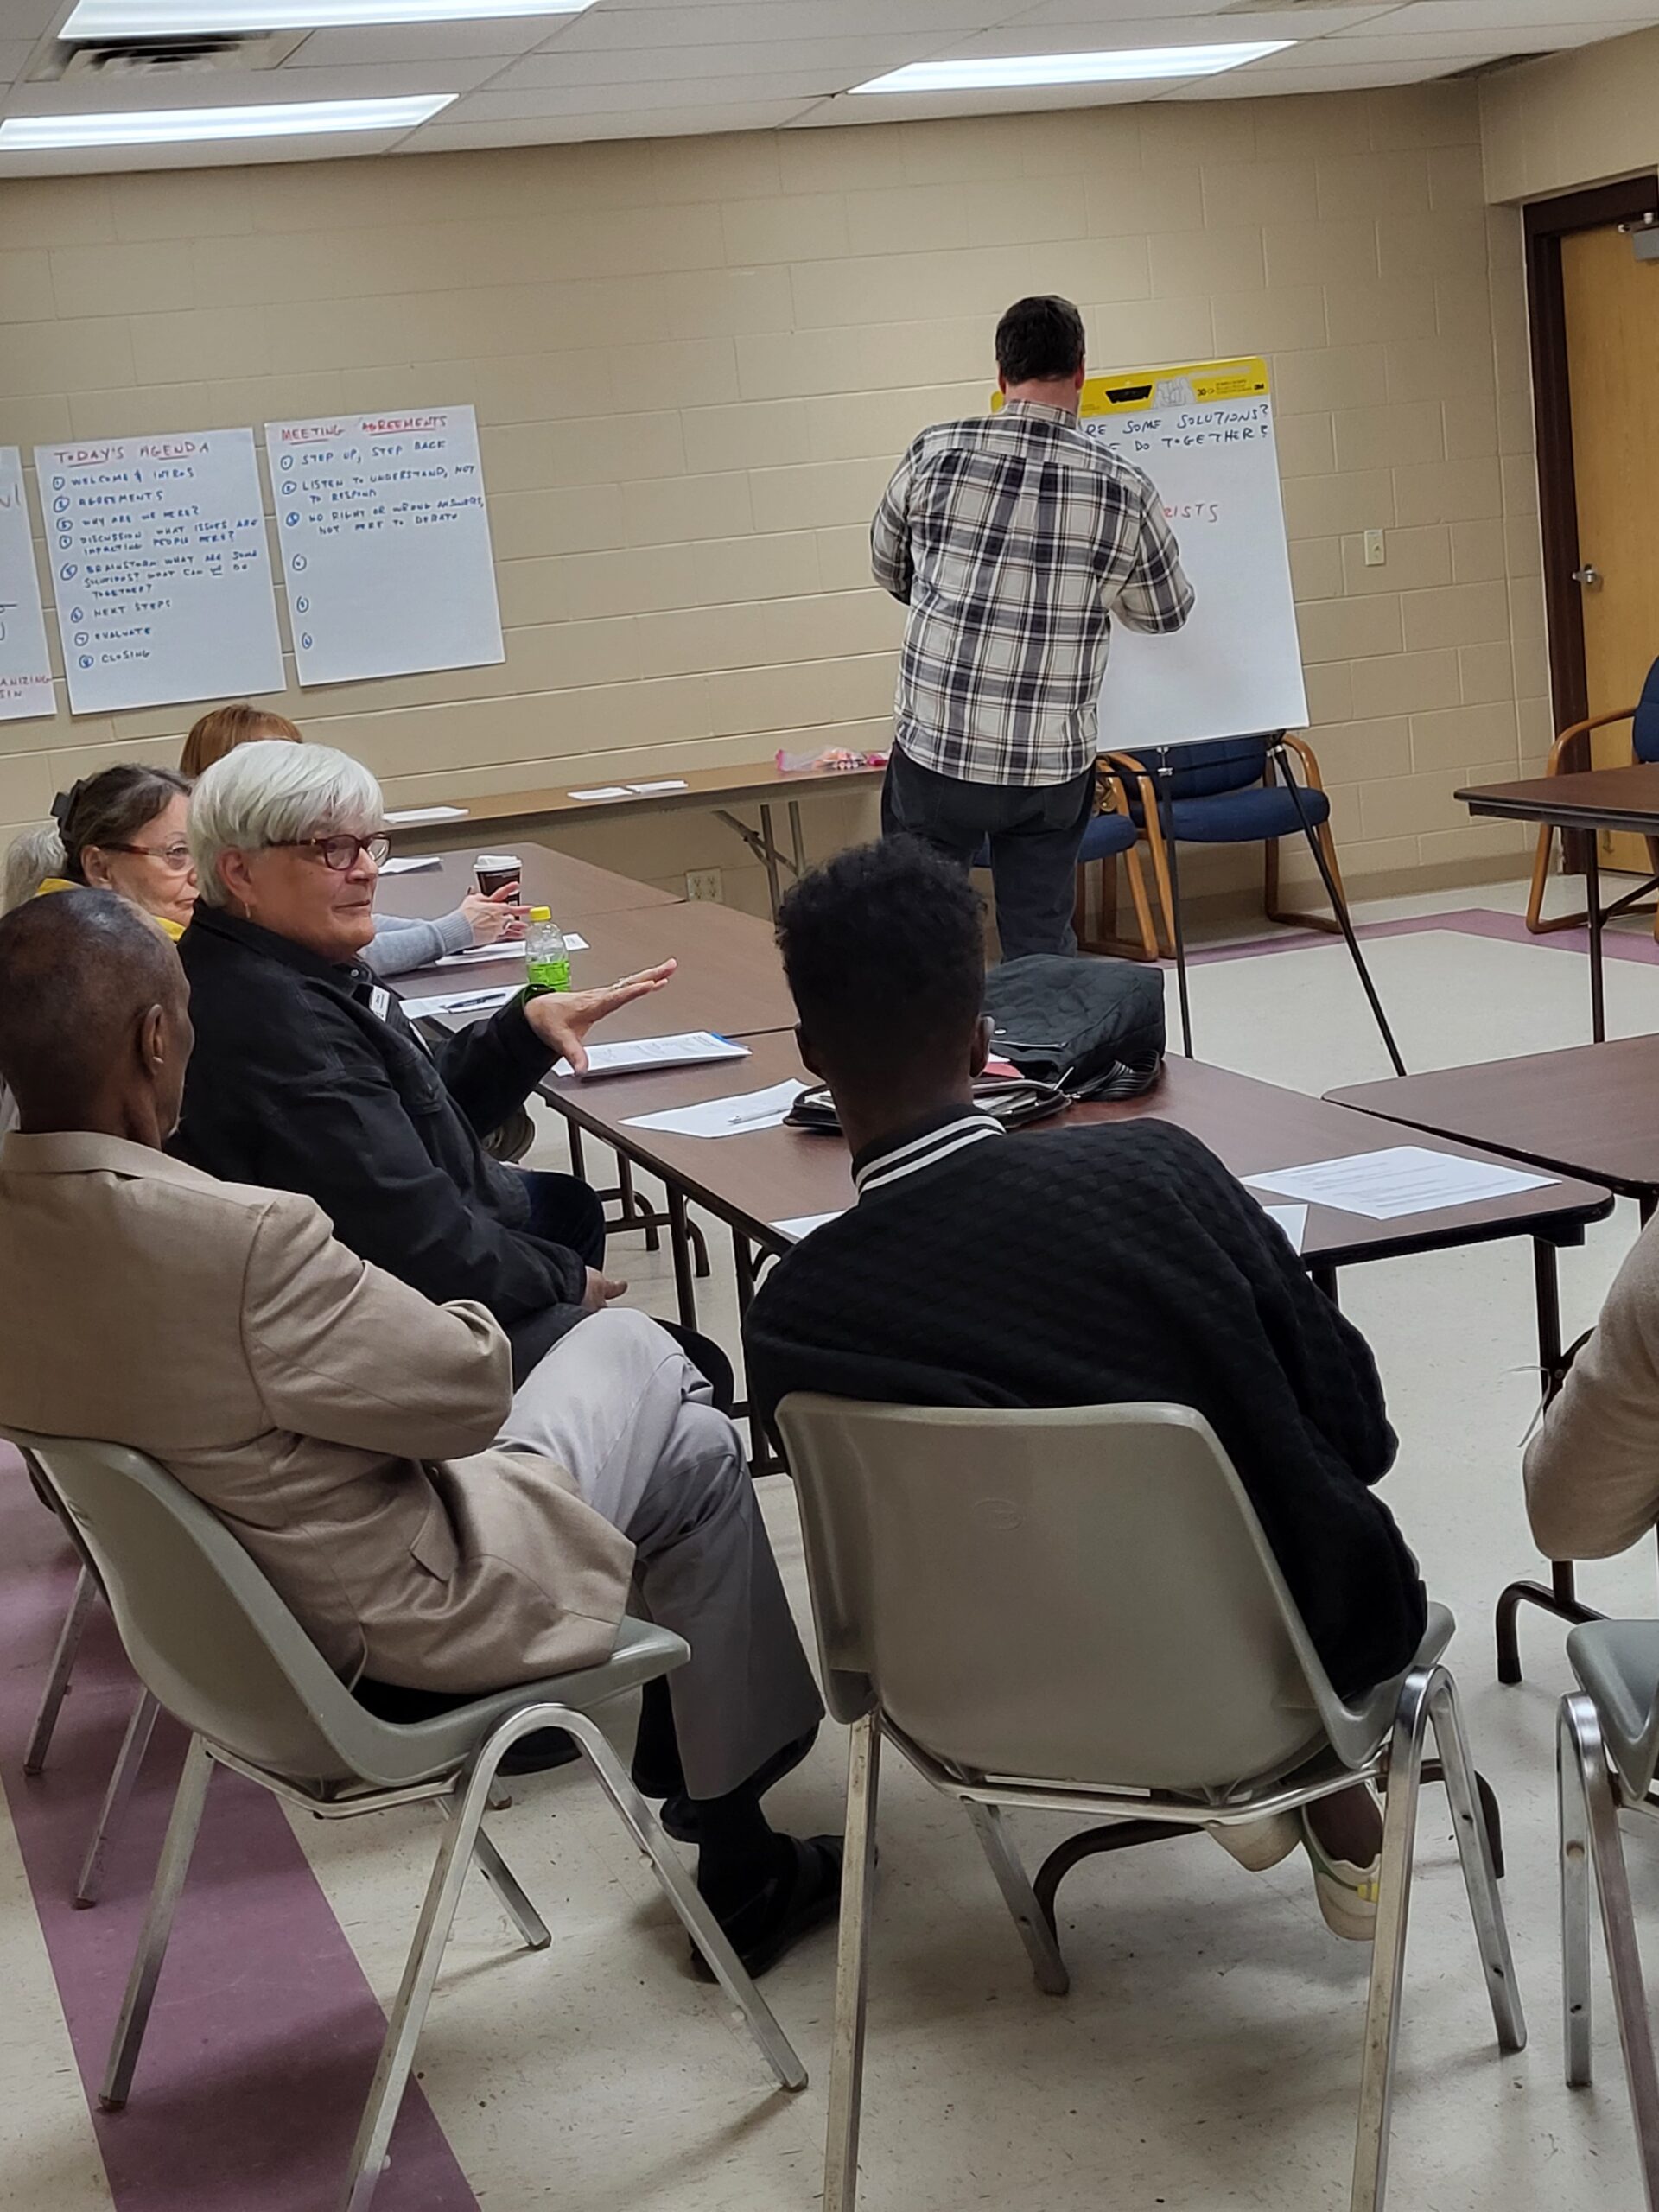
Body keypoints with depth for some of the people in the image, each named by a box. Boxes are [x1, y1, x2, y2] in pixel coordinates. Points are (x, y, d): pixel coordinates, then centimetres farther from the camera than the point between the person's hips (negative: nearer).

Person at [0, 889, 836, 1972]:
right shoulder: (243, 1240, -38)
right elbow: (471, 1390, -23)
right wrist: (468, 1327, 0)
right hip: (375, 1630, -8)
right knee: (697, 1450, 14)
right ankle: (741, 1869, 27)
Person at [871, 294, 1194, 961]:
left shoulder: (935, 455, -5)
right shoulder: (1124, 490, -3)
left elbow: (888, 567, 13)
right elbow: (1167, 611, 13)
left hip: (936, 751, -1)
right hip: (1053, 768, 1)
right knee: (1042, 947, 11)